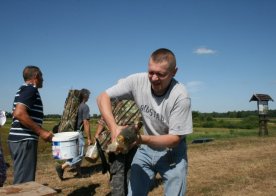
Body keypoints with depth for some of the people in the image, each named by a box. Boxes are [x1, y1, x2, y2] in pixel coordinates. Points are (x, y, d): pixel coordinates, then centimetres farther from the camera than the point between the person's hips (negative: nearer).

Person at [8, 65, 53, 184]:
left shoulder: (23, 89, 19)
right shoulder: (30, 89, -11)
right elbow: (19, 113, -24)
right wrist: (41, 131, -21)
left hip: (19, 139, 10)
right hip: (24, 140, -10)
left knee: (21, 179, 16)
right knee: (24, 182, -6)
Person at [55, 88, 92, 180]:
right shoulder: (85, 106, -11)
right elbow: (86, 123, -14)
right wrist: (89, 138, -9)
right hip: (78, 132, -8)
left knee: (77, 153, 15)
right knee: (80, 154, -4)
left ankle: (79, 172, 21)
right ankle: (62, 167, -12)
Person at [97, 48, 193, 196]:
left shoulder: (181, 97, -26)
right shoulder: (138, 81, -18)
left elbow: (175, 139, -21)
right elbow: (103, 97, -11)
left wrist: (141, 138, -35)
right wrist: (114, 127, -27)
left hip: (172, 152, -2)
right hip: (146, 150, 3)